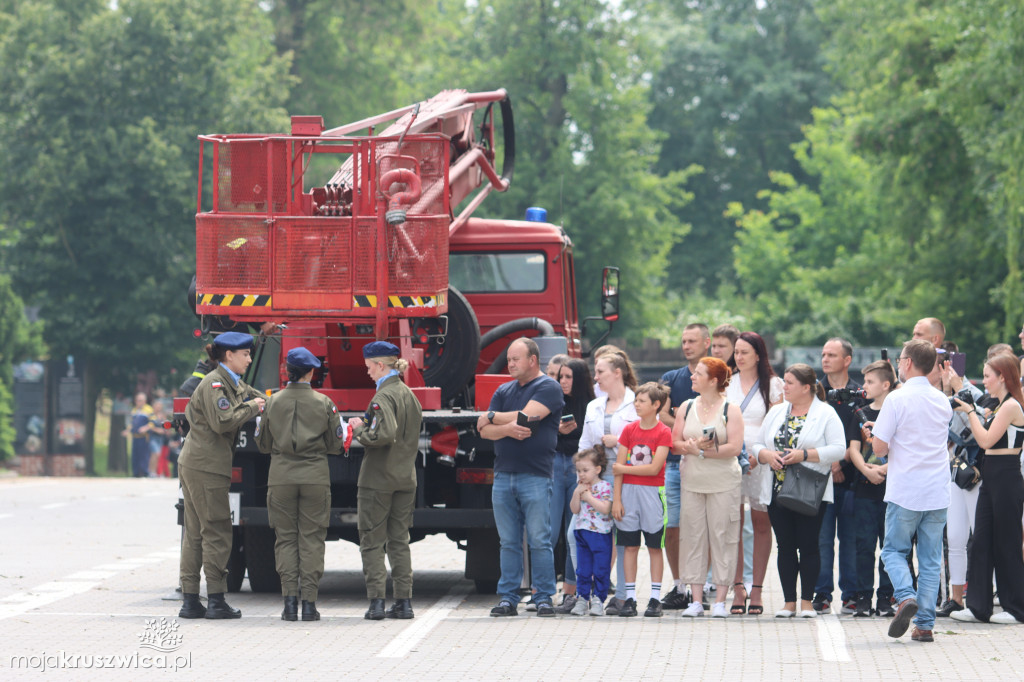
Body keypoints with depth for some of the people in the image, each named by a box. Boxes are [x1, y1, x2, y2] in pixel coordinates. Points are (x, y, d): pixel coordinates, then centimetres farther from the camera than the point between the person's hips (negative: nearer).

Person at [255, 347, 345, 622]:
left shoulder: (273, 402, 0)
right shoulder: (324, 403, -3)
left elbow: (263, 444, 8)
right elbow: (336, 445, 3)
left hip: (281, 476, 1)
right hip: (315, 475, -1)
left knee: (285, 538, 6)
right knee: (311, 539, 3)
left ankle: (290, 601, -2)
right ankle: (309, 602, -3)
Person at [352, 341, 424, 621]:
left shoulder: (384, 396, -15)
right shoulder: (410, 395, 11)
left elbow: (384, 434, -27)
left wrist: (359, 430, -9)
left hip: (378, 479, -8)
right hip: (406, 477, 8)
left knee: (372, 542, -1)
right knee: (399, 540, 12)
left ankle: (376, 601, -5)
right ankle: (404, 601, 10)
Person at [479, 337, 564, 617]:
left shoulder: (548, 387, -1)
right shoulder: (504, 391, 17)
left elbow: (526, 417, -14)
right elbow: (485, 431, 8)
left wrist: (493, 417, 2)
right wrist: (507, 429, -13)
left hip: (535, 476, -5)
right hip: (503, 476, 5)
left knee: (539, 540, -5)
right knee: (509, 542, 6)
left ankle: (544, 598, 0)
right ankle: (507, 598, 8)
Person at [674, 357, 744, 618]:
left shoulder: (730, 409, -2)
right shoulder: (687, 407, 11)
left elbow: (734, 447, -12)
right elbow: (674, 444, 7)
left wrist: (703, 451, -14)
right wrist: (691, 447, -13)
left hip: (723, 482, -4)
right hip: (692, 481, 4)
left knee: (722, 537, -3)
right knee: (693, 537, 1)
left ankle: (720, 601, 1)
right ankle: (696, 600, 5)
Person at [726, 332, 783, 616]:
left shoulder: (773, 385, 4)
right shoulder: (727, 384, 14)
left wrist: (759, 454, -12)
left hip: (761, 461, -2)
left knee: (761, 525, 0)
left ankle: (756, 591, 4)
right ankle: (737, 589, -1)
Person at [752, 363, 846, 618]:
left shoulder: (826, 414, -2)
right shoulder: (777, 412, 13)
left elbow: (838, 449, -11)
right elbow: (758, 445, 15)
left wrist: (804, 455, -18)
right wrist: (768, 456, -8)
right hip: (778, 489, 5)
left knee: (808, 546, -2)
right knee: (785, 546, 5)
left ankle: (807, 602, 5)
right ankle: (789, 602, 11)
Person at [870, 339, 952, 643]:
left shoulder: (897, 399, -10)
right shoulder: (943, 401, 8)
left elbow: (879, 447, -11)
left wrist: (888, 450, 10)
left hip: (904, 492, -4)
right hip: (938, 492, 4)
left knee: (894, 550, 9)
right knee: (930, 558, 7)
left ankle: (906, 596, -16)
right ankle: (925, 624, 5)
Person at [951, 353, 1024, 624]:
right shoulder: (1001, 406, 16)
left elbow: (986, 440, -17)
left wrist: (970, 412, -10)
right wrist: (971, 414, 9)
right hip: (991, 479, 10)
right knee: (981, 542, 7)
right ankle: (979, 607, 9)